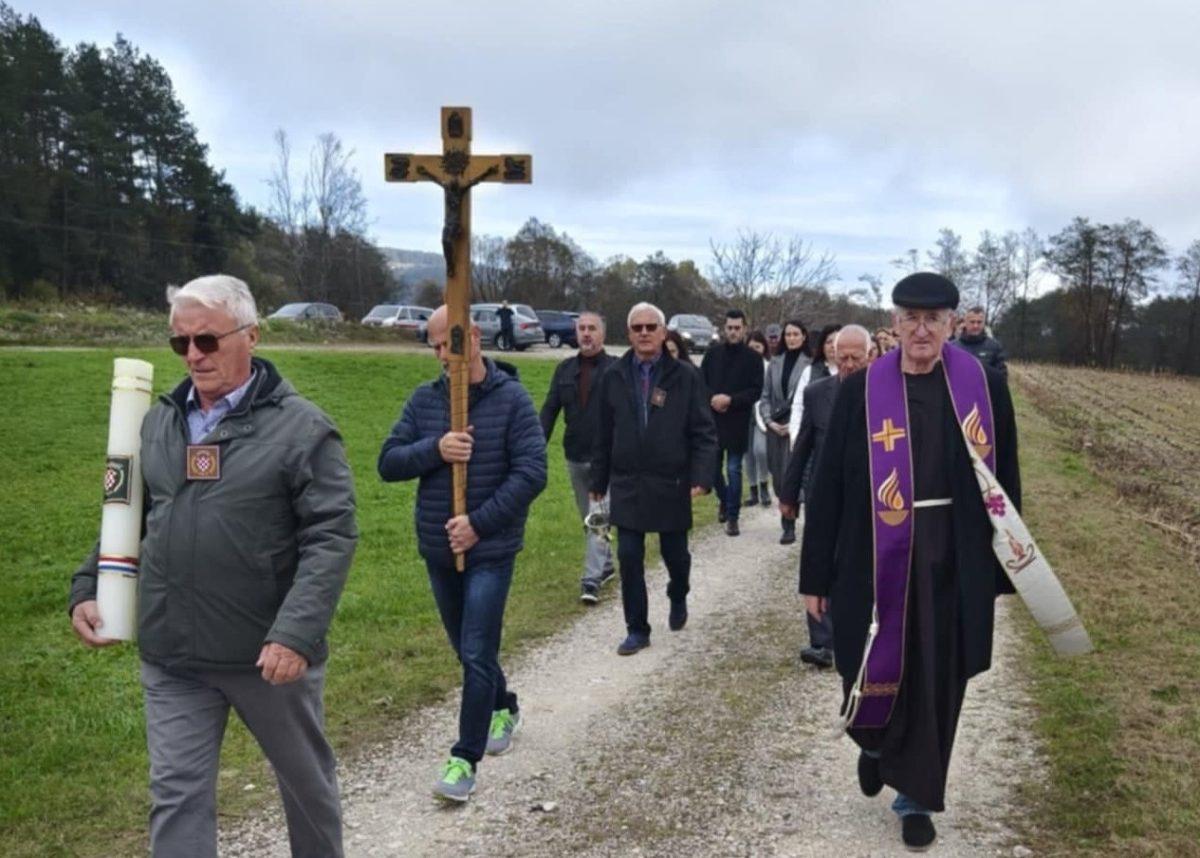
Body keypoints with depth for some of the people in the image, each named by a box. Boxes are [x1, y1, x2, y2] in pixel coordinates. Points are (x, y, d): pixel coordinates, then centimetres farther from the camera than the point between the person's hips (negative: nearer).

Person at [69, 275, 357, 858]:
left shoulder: (300, 427, -11)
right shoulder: (159, 421, 7)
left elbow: (332, 536, -16)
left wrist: (296, 633, -24)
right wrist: (88, 586, 4)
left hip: (271, 654, -4)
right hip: (171, 657, 4)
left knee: (305, 778, 16)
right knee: (177, 795, 7)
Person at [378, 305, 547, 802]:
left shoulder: (511, 399, -9)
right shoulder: (424, 400, 3)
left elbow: (532, 473, -15)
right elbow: (388, 463, 0)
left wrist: (479, 523, -20)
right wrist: (434, 450, -19)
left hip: (490, 550, -5)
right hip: (438, 550, 5)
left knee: (477, 655, -6)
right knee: (468, 648, 19)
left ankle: (465, 759, 4)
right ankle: (503, 707, 44)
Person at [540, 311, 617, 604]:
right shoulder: (565, 369, 8)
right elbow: (549, 409, 7)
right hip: (576, 458, 6)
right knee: (588, 519, 17)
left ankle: (592, 579, -9)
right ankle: (605, 565, 33)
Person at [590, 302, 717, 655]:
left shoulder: (686, 377, -5)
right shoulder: (614, 377, 3)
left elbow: (703, 433, -6)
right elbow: (604, 435, 8)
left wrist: (701, 477, -16)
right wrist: (599, 481, 9)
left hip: (670, 484, -1)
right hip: (627, 484, 2)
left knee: (674, 552, 13)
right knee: (629, 557, 1)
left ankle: (678, 598, 44)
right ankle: (637, 629, 13)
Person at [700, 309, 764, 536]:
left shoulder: (753, 358, -2)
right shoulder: (712, 354, 5)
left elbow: (756, 391, -5)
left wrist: (730, 400, -15)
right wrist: (712, 399, -11)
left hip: (738, 423, -3)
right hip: (712, 419, 3)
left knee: (734, 470, 0)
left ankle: (732, 516, 9)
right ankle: (723, 499, 38)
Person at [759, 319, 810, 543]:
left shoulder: (809, 365, -6)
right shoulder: (775, 363, 10)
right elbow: (765, 396, 12)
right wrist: (769, 421, 0)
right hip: (775, 427, 5)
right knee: (777, 478, 8)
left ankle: (788, 526, -1)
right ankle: (789, 518, 24)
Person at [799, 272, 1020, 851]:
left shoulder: (985, 388, -1)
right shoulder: (861, 391, -5)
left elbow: (1004, 482, 5)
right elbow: (829, 486, -2)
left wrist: (1002, 570, 6)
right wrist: (817, 575, -1)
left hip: (955, 562, 1)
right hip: (877, 558, -1)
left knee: (936, 683, 10)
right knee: (874, 672, 6)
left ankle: (916, 797, 30)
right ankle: (874, 742, 42)